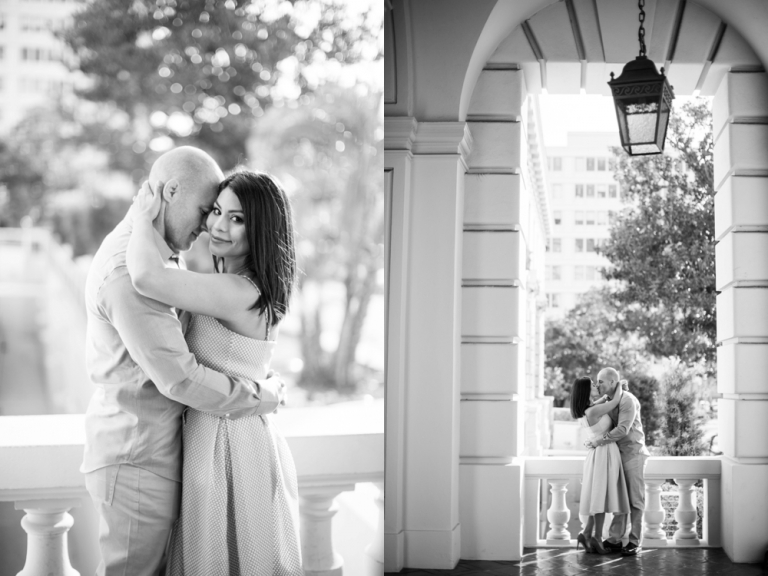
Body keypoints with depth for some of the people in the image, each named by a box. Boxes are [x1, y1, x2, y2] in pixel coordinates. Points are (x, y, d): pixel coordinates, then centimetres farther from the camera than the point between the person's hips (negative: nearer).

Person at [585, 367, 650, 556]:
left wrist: (600, 441, -18)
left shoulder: (627, 400, -15)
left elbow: (623, 429, -23)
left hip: (633, 454, -8)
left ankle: (634, 542, 3)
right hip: (617, 455, 8)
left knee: (635, 500, -1)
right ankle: (614, 539, 9)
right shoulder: (608, 401, 11)